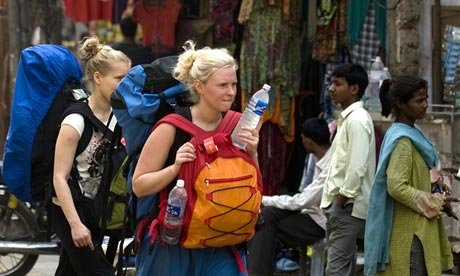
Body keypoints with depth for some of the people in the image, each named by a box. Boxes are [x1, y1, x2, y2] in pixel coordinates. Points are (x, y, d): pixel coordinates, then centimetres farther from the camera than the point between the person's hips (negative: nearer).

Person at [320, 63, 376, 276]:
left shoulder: (357, 120, -13)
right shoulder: (347, 118, 18)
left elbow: (358, 166, -21)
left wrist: (343, 198, -17)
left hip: (348, 206, -10)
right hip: (339, 204, 10)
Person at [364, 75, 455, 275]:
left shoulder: (410, 133, 13)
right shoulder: (402, 140, -17)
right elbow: (396, 187, -25)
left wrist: (432, 185, 6)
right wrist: (434, 202, -16)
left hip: (416, 228, 10)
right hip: (408, 234, -10)